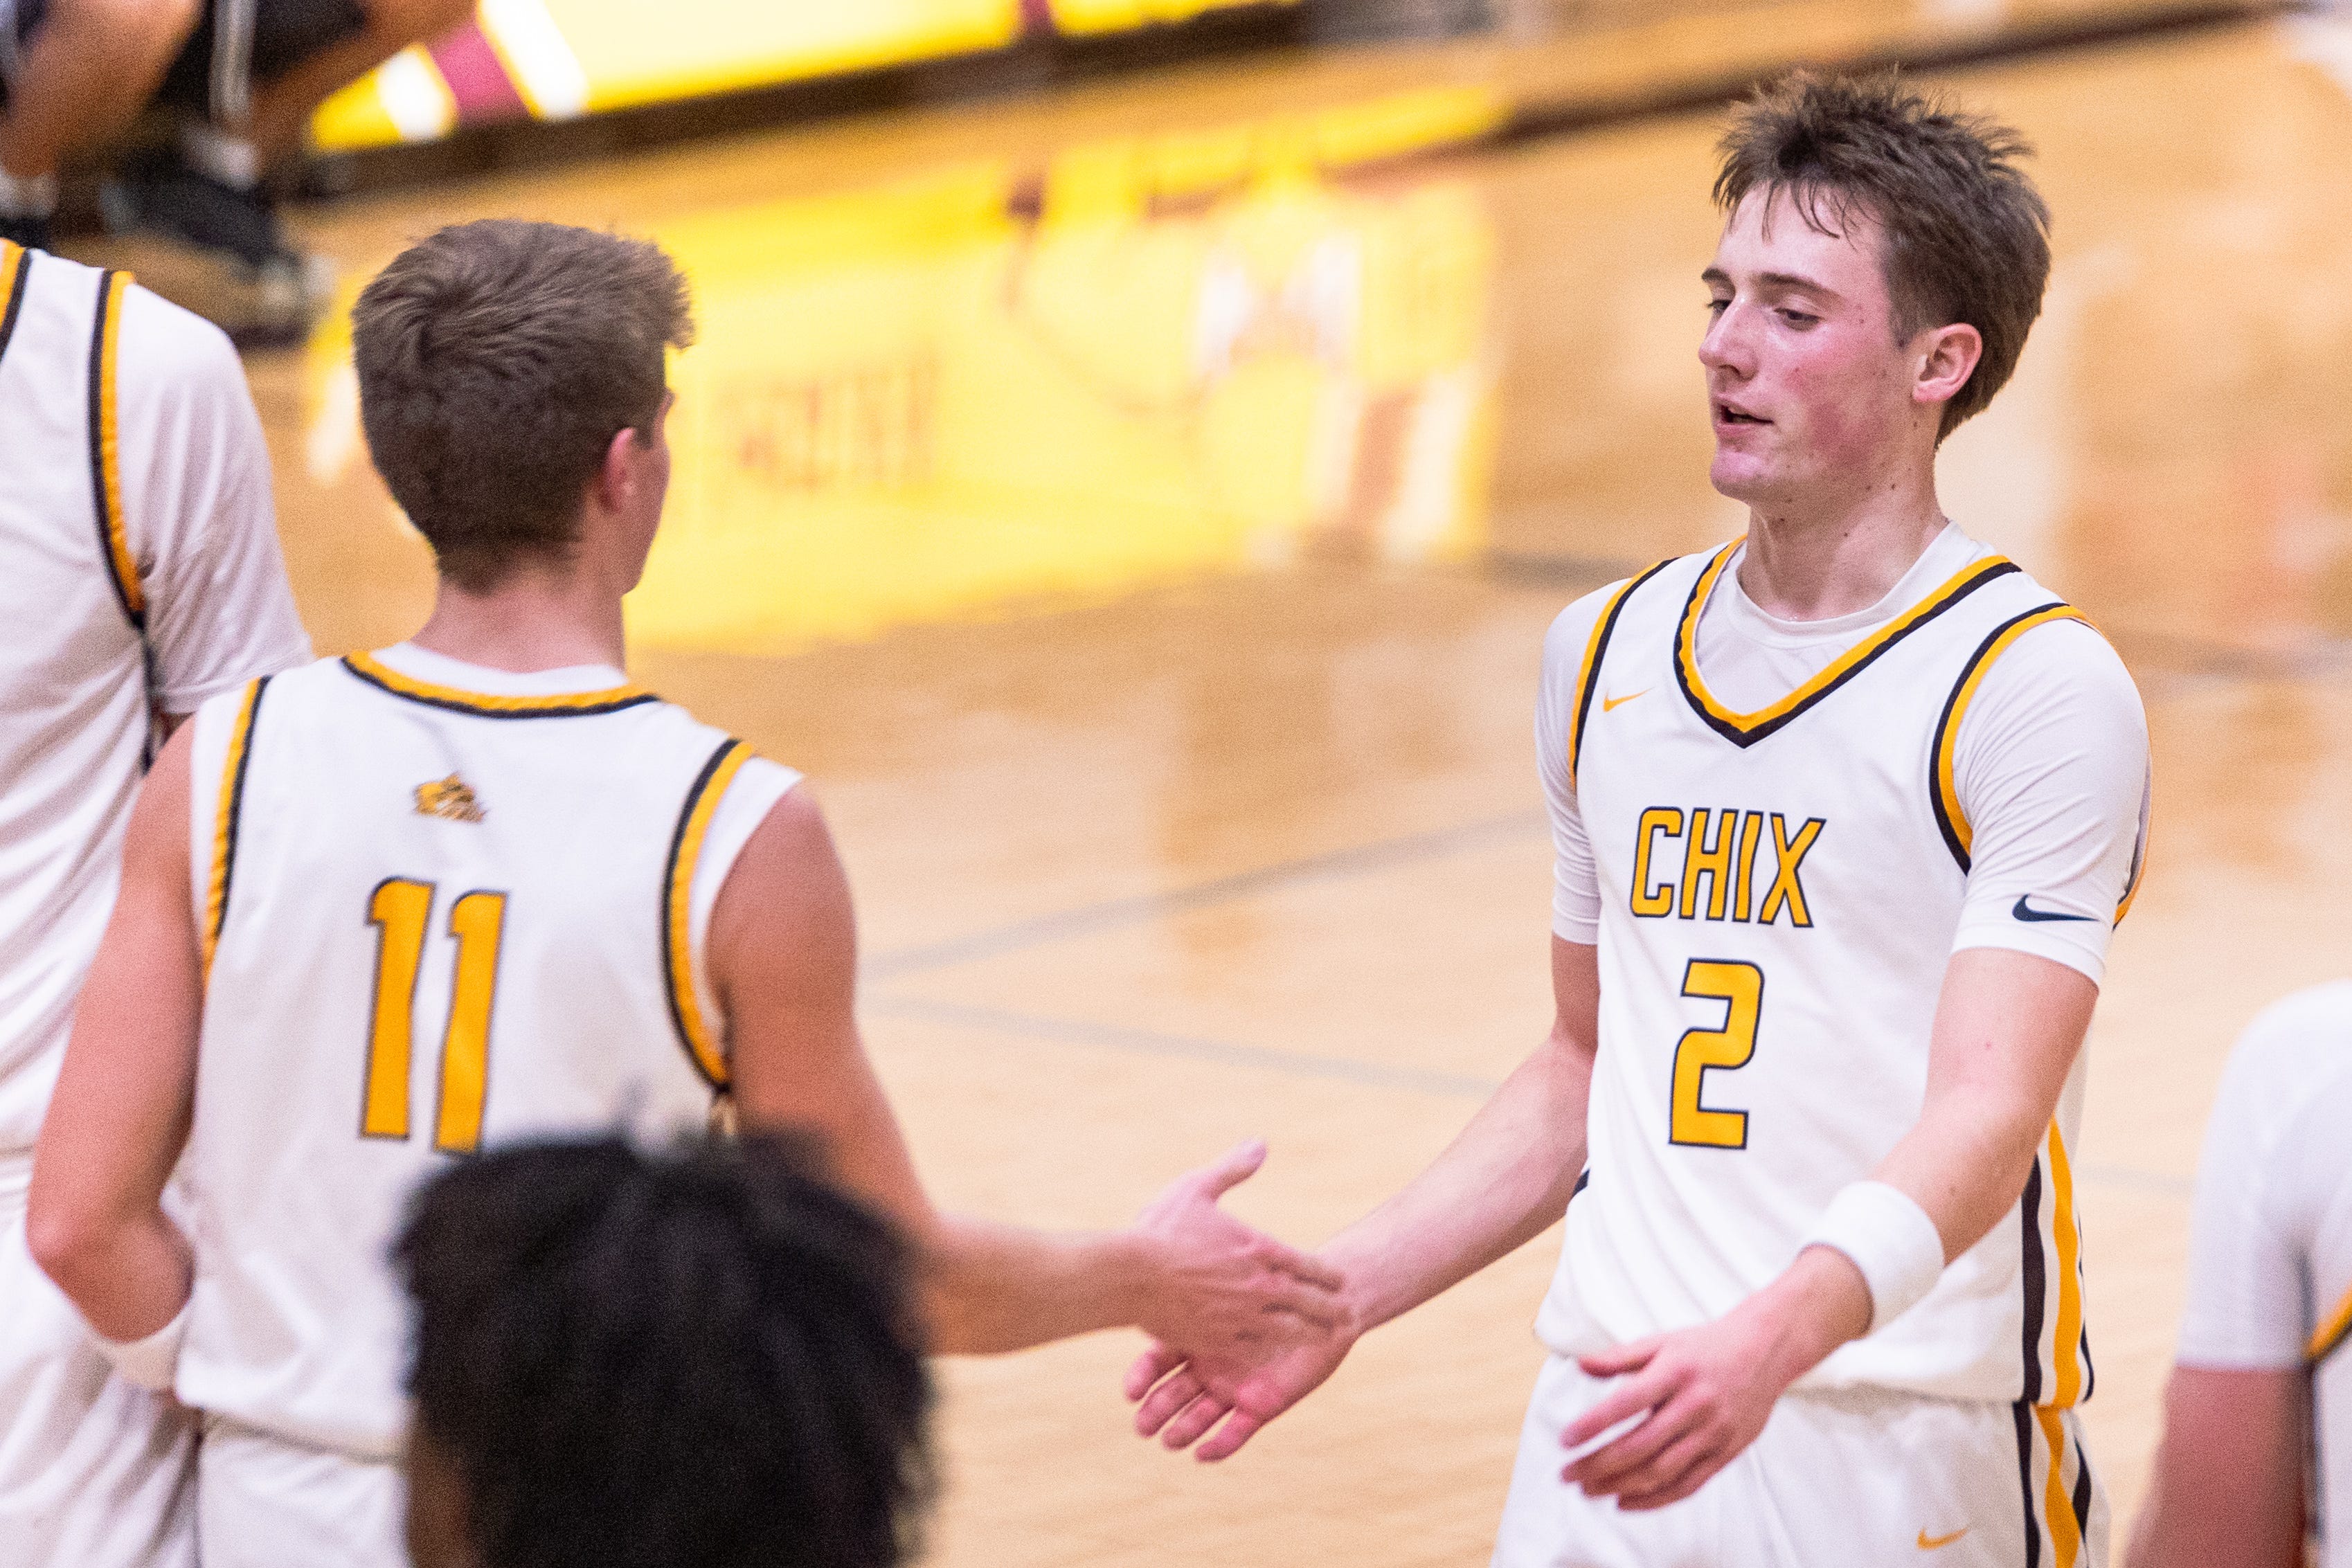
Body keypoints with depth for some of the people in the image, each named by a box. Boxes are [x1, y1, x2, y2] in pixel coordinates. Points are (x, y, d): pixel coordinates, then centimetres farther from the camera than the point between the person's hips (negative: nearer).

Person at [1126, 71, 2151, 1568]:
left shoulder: (2037, 685, -9)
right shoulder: (1605, 656, 12)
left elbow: (1985, 1117, -19)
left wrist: (1773, 1338, -35)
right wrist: (1341, 1294, 10)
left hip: (1909, 1444, -5)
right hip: (1615, 1423, 5)